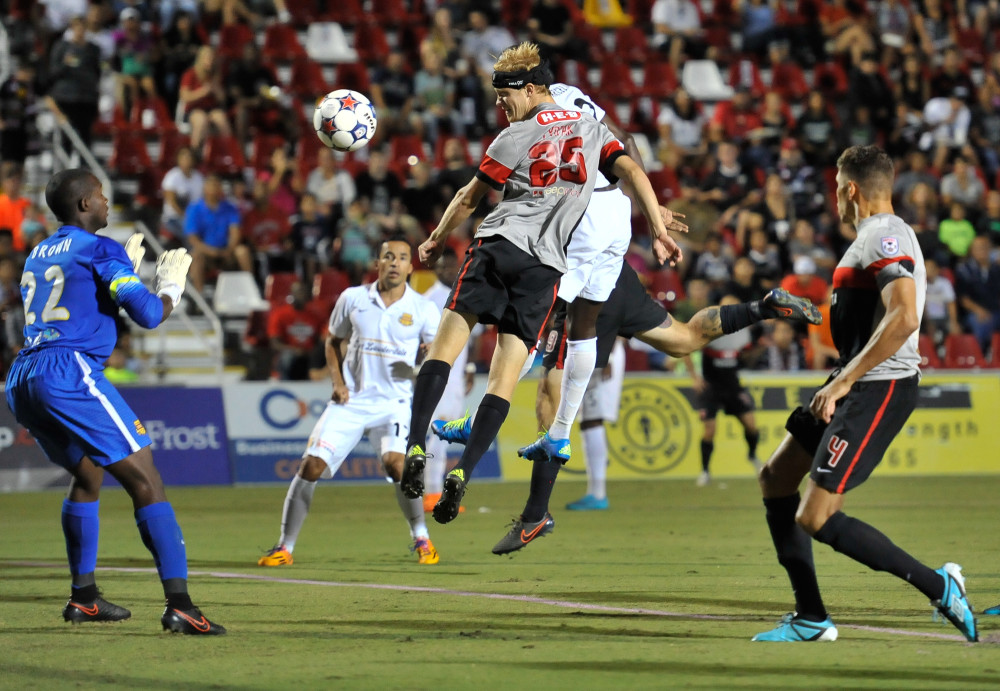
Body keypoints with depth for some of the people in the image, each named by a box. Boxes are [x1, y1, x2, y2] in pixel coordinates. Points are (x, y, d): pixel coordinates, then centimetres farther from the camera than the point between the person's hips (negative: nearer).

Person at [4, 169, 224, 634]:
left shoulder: (38, 255, 22)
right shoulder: (101, 250, -1)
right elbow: (147, 314, -8)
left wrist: (126, 267, 40)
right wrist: (171, 287, 13)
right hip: (69, 373, -8)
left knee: (87, 473, 28)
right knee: (145, 481, -9)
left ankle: (83, 597, 29)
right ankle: (178, 605, -20)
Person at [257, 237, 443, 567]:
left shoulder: (422, 309, -1)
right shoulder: (353, 298, 3)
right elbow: (334, 341, 16)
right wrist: (337, 382, 2)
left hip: (393, 402, -2)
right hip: (350, 401, 2)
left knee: (395, 462, -27)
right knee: (311, 465, -9)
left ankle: (421, 539, -5)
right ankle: (284, 548, 2)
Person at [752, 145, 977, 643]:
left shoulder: (885, 237, -16)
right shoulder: (874, 236, 18)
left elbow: (904, 317, -29)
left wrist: (844, 381, -27)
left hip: (880, 388, -11)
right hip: (857, 384, 11)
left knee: (815, 520, -14)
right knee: (775, 479, 14)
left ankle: (937, 585, -8)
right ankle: (811, 619, 16)